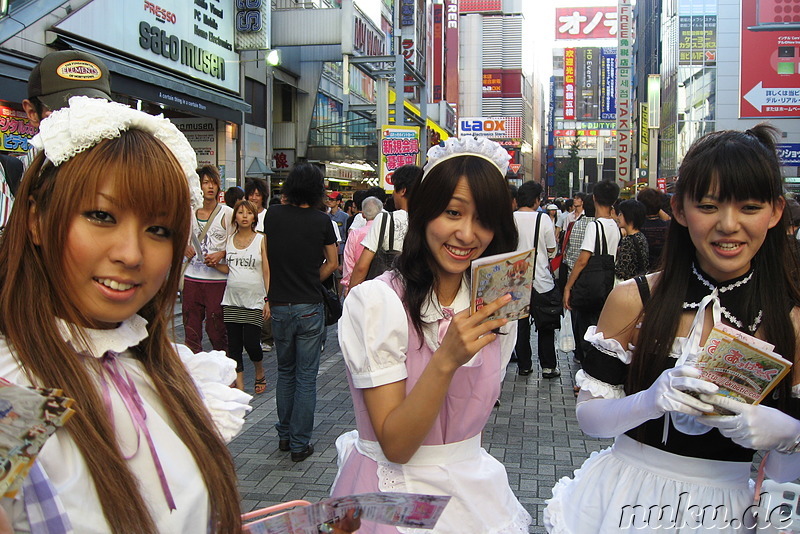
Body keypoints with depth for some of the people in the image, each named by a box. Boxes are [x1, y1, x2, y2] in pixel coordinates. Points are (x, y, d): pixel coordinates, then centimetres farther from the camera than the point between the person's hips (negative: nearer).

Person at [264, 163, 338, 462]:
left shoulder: (273, 215, 0)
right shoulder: (321, 221, -6)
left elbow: (268, 256, 11)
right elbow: (332, 263, 3)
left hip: (280, 305, 3)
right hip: (310, 306, -3)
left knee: (285, 372, 19)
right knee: (306, 376, 5)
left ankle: (284, 434, 27)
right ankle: (300, 443, 10)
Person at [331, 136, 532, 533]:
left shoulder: (494, 306, -1)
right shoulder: (376, 301, -19)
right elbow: (395, 446, -22)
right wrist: (446, 360, -33)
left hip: (474, 485, 6)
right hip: (395, 489, -5)